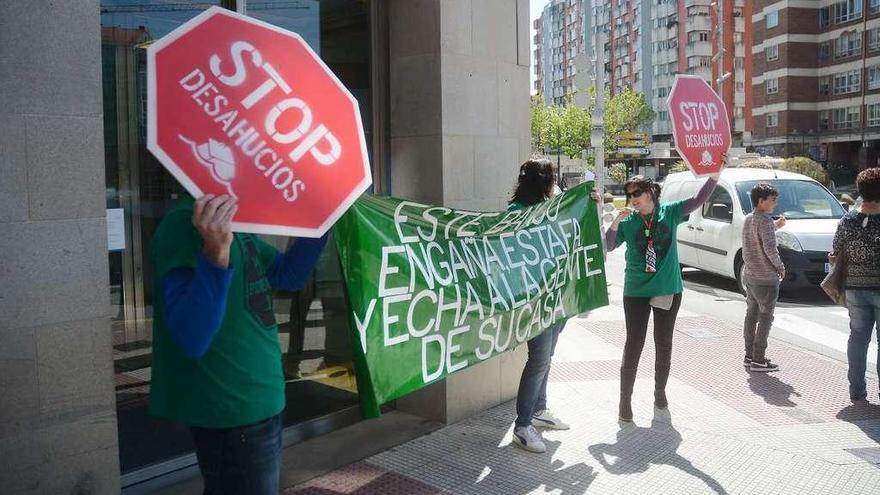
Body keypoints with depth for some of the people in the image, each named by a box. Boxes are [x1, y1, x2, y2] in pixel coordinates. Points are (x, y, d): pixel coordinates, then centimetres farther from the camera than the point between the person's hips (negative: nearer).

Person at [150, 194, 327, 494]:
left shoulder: (232, 222, 5)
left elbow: (288, 275, 14)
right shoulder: (185, 224, -22)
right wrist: (216, 252, -44)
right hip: (233, 411, -9)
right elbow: (192, 339, -31)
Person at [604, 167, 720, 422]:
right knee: (634, 345, -2)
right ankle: (625, 399, 5)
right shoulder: (627, 222, -3)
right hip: (636, 291, -1)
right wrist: (615, 223, -20)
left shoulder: (669, 212, 0)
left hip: (668, 290, 2)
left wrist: (716, 173, -16)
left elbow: (698, 199, -7)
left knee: (664, 344, 13)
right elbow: (607, 247, -7)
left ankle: (660, 391, 31)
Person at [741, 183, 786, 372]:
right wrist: (780, 267, -10)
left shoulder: (747, 219, 10)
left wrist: (775, 226, 14)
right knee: (765, 318, -2)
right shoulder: (764, 220, -17)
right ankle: (758, 360, 1)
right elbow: (770, 248, -23)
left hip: (749, 275, 9)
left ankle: (749, 356, 20)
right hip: (765, 278, -9)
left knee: (751, 315, 14)